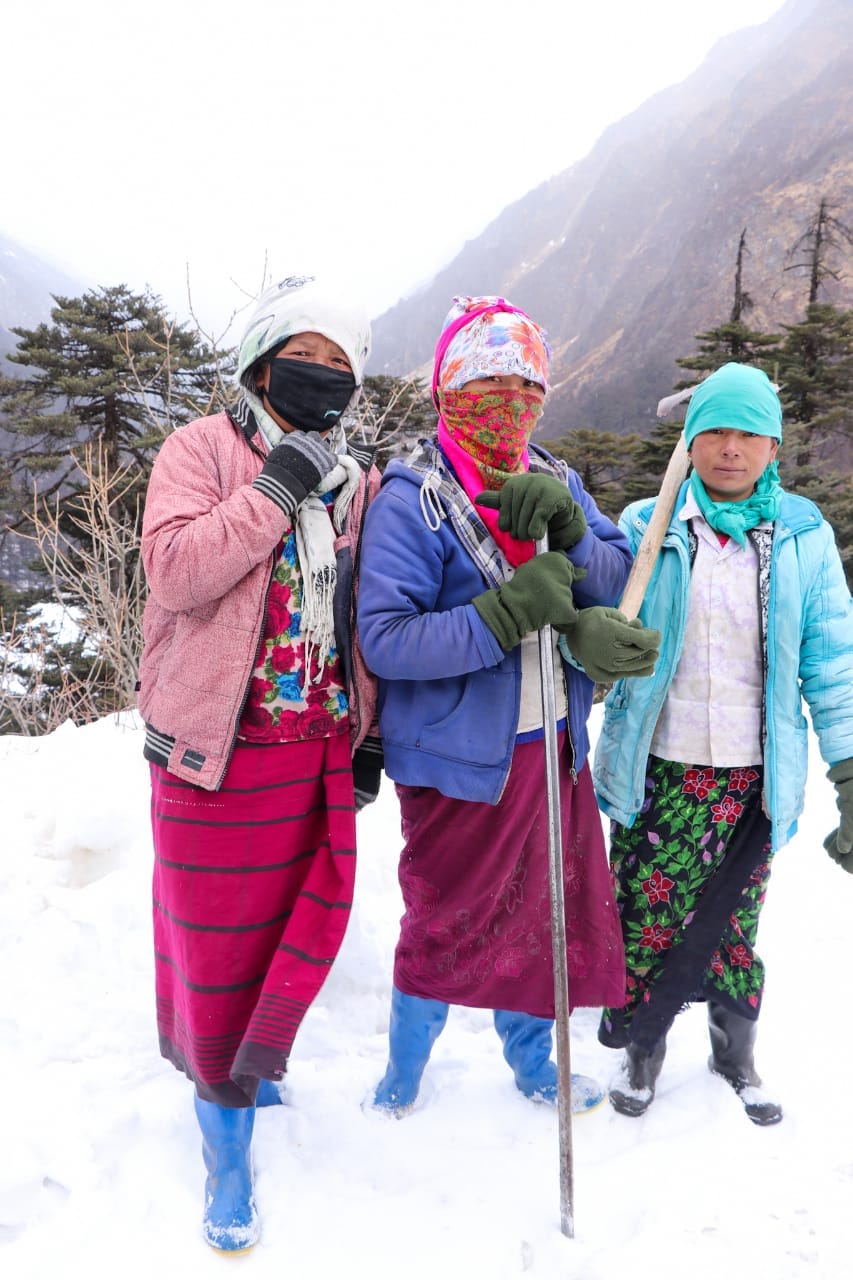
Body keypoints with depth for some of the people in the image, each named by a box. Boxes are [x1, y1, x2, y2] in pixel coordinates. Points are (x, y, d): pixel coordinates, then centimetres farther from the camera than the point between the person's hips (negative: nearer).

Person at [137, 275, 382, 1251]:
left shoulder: (359, 481, 11)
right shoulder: (204, 449, -4)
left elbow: (369, 621, 14)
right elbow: (172, 570, -19)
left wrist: (369, 736, 12)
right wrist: (276, 490, -20)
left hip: (322, 749, 5)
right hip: (219, 748, -4)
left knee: (307, 927, 12)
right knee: (218, 941, 6)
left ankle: (246, 1064, 40)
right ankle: (227, 1138, 25)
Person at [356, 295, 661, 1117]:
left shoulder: (556, 483, 5)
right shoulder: (409, 499, -15)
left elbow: (618, 583, 0)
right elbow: (384, 638, -23)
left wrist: (567, 528, -18)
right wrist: (509, 612, -29)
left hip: (554, 745, 6)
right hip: (459, 756, -6)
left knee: (549, 911, 20)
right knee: (447, 925, 9)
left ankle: (531, 1060, 46)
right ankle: (403, 1076, 38)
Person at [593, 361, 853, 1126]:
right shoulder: (647, 528, -1)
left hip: (756, 774, 1)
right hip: (661, 767, 0)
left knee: (735, 920, 14)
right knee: (647, 911, 6)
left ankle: (736, 1050, 38)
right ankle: (641, 1047, 31)